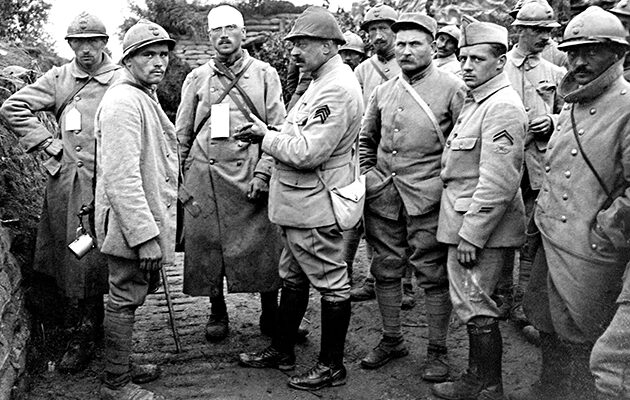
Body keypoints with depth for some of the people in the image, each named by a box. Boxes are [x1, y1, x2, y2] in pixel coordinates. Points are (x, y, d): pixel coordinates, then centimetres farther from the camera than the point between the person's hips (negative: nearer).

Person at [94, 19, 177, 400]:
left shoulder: (148, 97, 15)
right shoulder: (123, 102, -19)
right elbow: (122, 177, -25)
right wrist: (145, 235, -26)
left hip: (150, 218, 10)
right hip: (132, 225, -10)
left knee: (130, 296, 19)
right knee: (125, 300, 1)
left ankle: (123, 363, 34)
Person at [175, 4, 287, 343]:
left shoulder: (265, 75, 8)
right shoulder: (197, 78, 13)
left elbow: (278, 130, 3)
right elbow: (181, 134, 15)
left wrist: (263, 172, -8)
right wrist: (183, 178, 7)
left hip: (251, 178, -1)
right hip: (205, 178, 2)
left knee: (263, 246, -1)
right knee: (207, 248, 4)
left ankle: (269, 314, 18)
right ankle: (217, 312, 23)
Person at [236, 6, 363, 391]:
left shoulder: (338, 89, -20)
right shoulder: (324, 81, 13)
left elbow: (307, 153, -25)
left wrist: (266, 135, -13)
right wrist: (269, 133, 5)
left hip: (315, 206, -11)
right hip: (300, 202, 11)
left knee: (331, 283, 3)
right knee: (293, 277, 20)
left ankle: (332, 365, 17)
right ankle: (282, 350, 35)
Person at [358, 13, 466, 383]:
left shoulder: (452, 88, -5)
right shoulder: (383, 92, 12)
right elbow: (366, 139, 23)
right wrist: (367, 174, 11)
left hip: (428, 199, -5)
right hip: (384, 198, 6)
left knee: (434, 276, 4)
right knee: (386, 271, 14)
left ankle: (438, 350, 19)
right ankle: (392, 340, 31)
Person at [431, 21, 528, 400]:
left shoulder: (502, 107, -18)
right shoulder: (476, 100, 15)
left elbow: (497, 183, -24)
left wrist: (471, 234, -21)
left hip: (481, 226, -10)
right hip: (466, 222, 10)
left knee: (475, 307, 0)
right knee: (472, 304, 17)